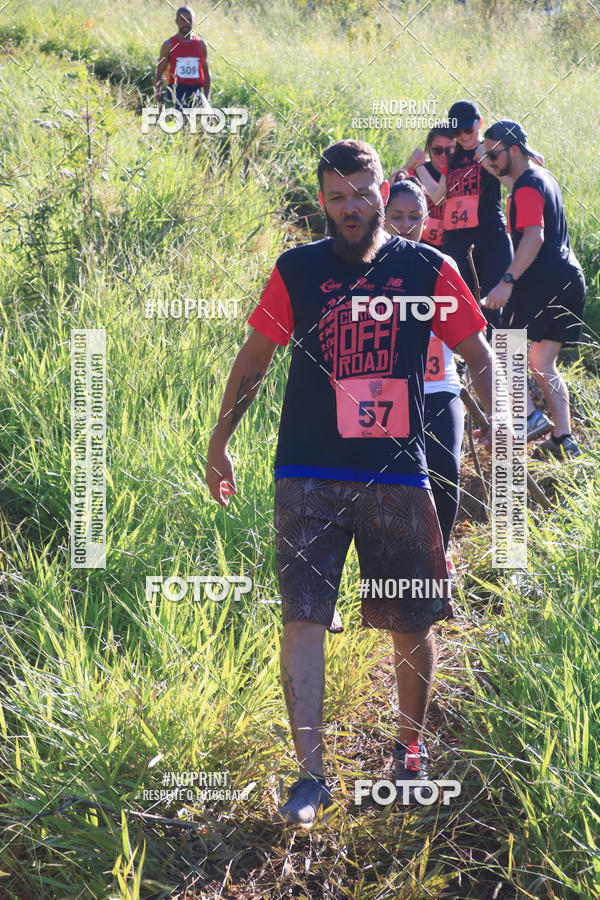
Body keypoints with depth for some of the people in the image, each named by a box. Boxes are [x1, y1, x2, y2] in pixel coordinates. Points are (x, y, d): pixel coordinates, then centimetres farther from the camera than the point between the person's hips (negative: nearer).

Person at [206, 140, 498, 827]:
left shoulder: (426, 269, 2)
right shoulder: (296, 271, 3)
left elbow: (478, 356, 11)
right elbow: (254, 359, 12)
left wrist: (492, 438, 5)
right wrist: (219, 443, 13)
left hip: (398, 478, 1)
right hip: (308, 478, 0)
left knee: (412, 626, 8)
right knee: (302, 621, -8)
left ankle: (409, 751, 31)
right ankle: (310, 776, -1)